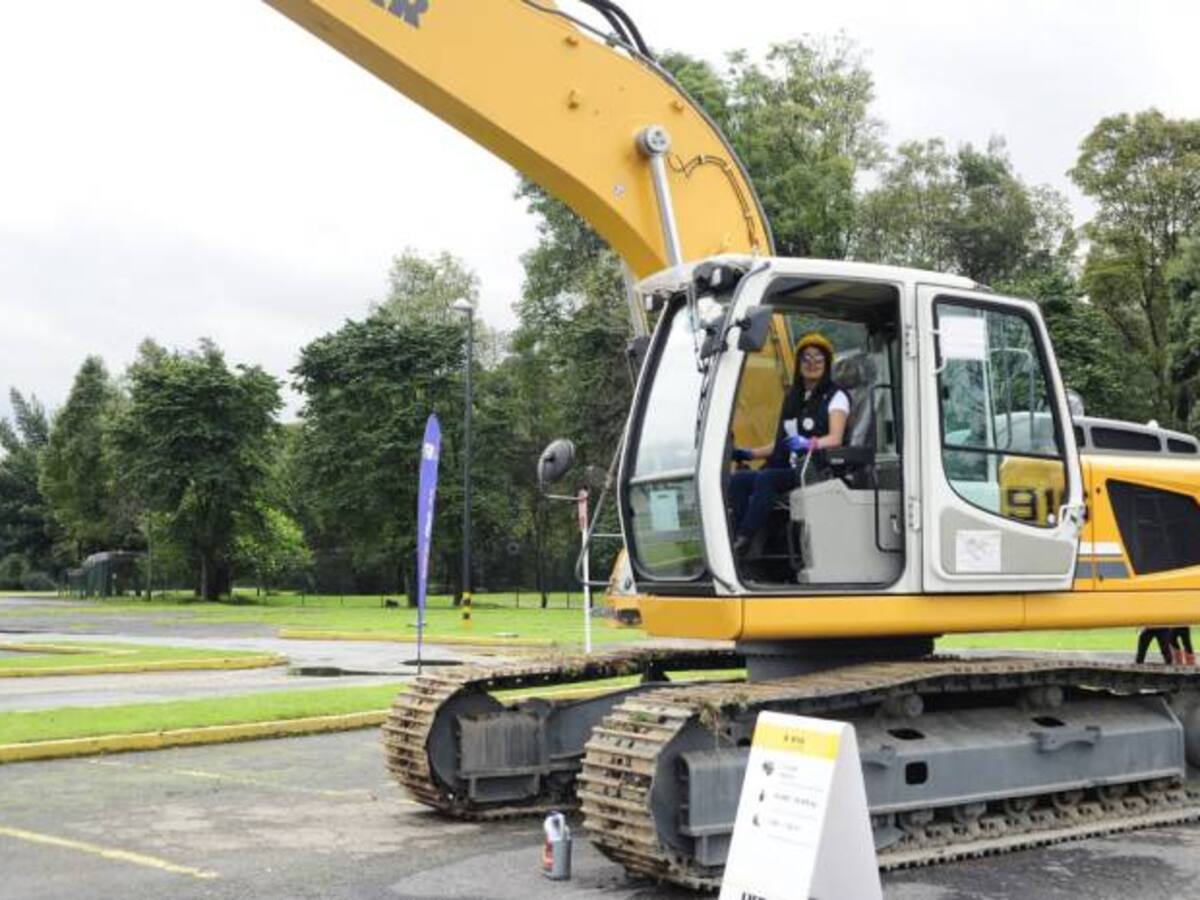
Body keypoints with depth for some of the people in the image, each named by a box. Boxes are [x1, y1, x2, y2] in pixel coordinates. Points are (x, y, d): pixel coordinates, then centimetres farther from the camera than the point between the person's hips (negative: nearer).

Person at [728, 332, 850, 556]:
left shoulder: (835, 396, 4)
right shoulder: (792, 396, 24)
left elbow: (835, 438, -12)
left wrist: (808, 444, -31)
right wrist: (748, 454, 15)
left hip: (815, 471, -6)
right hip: (787, 469, 6)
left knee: (765, 479, -33)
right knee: (738, 480, -21)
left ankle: (742, 542, -35)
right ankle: (738, 544, -33)